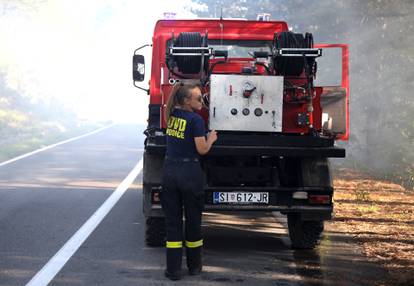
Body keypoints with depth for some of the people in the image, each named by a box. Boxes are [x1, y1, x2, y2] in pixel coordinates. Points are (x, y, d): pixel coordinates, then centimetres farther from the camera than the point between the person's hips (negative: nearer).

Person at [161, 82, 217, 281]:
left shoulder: (172, 114, 6)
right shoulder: (195, 120, -13)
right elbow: (202, 149, -12)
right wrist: (211, 139, 5)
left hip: (170, 171, 5)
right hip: (189, 172, -5)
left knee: (172, 221, 6)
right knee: (193, 220, 11)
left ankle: (173, 269, 4)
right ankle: (194, 266, 23)